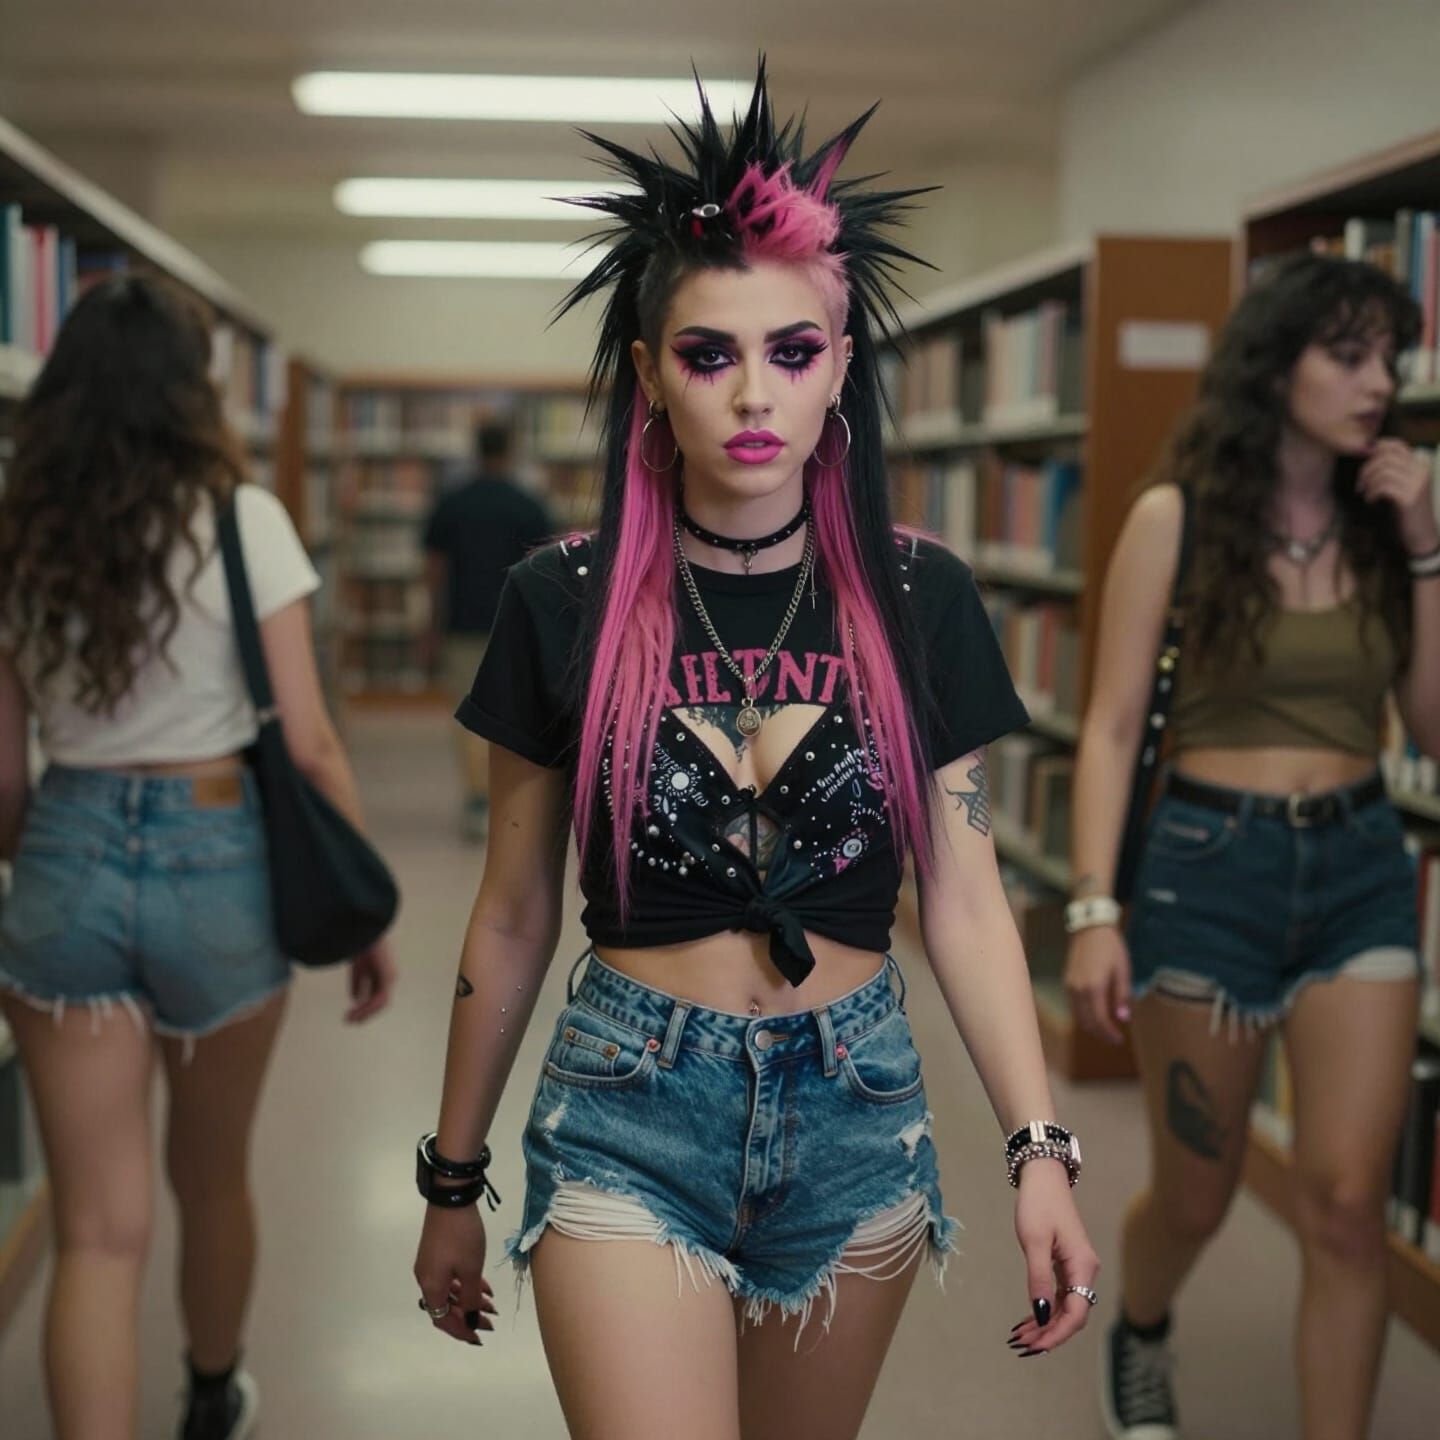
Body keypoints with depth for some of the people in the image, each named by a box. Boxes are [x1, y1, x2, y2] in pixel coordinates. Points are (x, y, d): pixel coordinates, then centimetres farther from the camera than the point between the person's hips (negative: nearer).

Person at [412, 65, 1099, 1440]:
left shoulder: (916, 597, -2)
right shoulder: (566, 601, -5)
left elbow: (965, 900, 0)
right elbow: (511, 919, 2)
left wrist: (1040, 1150, -11)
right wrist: (451, 1182, 8)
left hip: (856, 1116, 2)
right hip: (628, 1121, -2)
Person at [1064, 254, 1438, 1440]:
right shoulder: (1176, 517, -7)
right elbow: (1113, 727, -7)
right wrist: (1095, 910, -15)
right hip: (1210, 866, -3)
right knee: (1195, 1197, 13)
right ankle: (1140, 1333, 47)